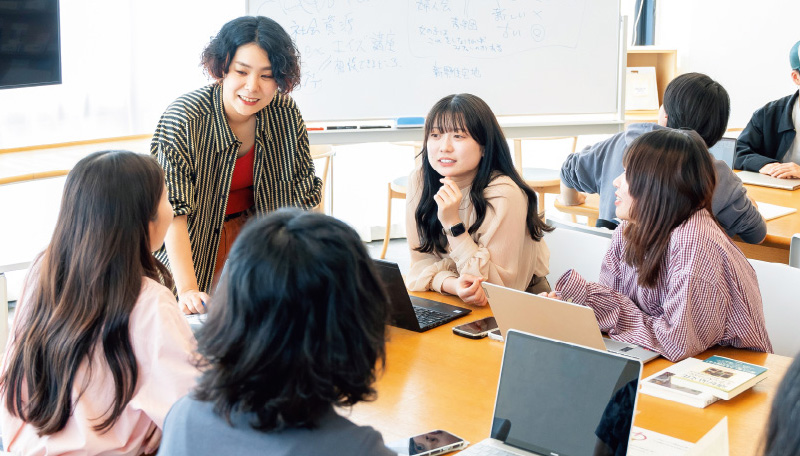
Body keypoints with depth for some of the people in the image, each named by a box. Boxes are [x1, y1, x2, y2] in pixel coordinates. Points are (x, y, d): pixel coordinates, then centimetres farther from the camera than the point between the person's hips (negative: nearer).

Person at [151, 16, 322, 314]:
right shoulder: (182, 120, -25)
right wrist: (188, 290, -36)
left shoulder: (287, 114, -13)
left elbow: (304, 192, -4)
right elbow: (174, 211, -28)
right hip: (192, 248, -3)